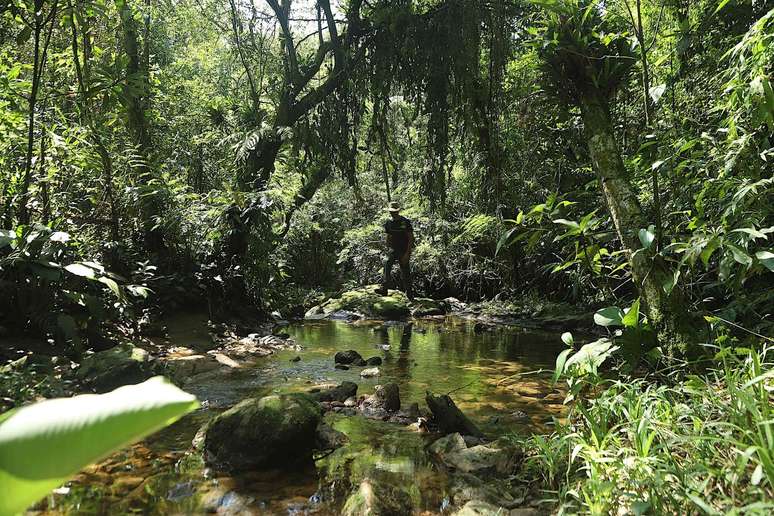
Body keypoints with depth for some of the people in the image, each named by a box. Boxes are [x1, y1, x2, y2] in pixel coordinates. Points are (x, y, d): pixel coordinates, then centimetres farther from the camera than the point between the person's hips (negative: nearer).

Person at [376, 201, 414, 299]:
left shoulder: (406, 222, -10)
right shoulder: (388, 222, 4)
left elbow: (411, 238, -10)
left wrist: (407, 253, -17)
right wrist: (388, 250, 12)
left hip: (404, 250, -4)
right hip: (393, 249, 4)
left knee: (405, 272, 1)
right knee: (387, 263, -18)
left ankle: (409, 293, 14)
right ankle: (385, 288, -19)